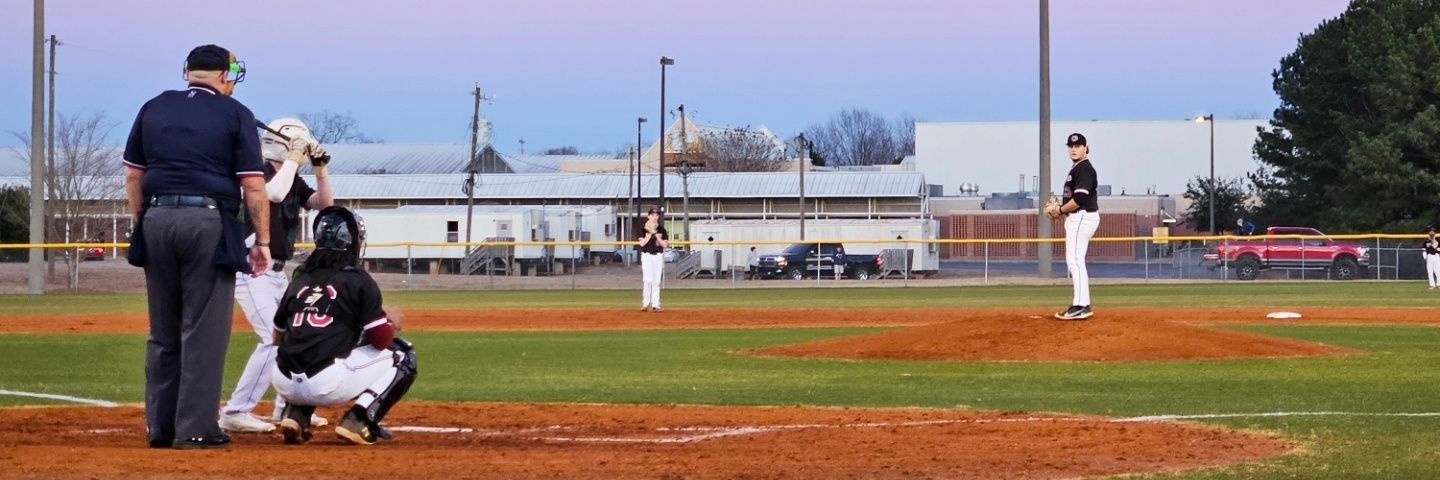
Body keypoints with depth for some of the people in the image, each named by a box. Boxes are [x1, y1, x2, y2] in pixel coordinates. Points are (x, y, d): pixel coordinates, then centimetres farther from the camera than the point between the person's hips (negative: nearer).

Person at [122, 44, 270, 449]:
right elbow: (253, 185, -3)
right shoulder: (235, 114, 2)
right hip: (209, 222, -4)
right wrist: (262, 241, 1)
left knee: (163, 333, 12)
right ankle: (195, 429, -4)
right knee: (204, 332, -1)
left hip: (157, 220, 4)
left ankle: (160, 427, 14)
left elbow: (133, 176, 12)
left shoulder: (154, 109, 13)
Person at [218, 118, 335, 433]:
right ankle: (236, 413, -18)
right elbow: (275, 194, -35)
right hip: (251, 271, -10)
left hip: (276, 273, 10)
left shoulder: (293, 180, 11)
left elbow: (324, 204, 10)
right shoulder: (259, 174, -15)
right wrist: (293, 159, -23)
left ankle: (288, 407, 30)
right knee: (275, 339, -18)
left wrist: (321, 170, -3)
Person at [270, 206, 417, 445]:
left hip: (284, 383, 6)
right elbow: (381, 340, -1)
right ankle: (359, 421, -4)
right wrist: (392, 323, 21)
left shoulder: (300, 280, 17)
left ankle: (295, 414, 13)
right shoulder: (359, 281, 2)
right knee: (403, 356, 13)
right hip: (326, 384, -6)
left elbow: (278, 338, 23)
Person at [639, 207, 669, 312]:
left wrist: (656, 234, -11)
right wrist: (650, 233, -16)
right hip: (647, 255, -3)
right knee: (648, 280, -12)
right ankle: (645, 304, -5)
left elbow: (665, 244, 0)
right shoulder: (644, 228, -1)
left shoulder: (661, 229, 7)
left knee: (657, 281, 1)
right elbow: (642, 243, -10)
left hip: (658, 256, 3)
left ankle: (655, 305, 3)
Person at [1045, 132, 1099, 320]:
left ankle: (1081, 307, -16)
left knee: (1075, 261, -13)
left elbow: (1080, 199, -22)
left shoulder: (1084, 169, -13)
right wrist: (1060, 208, 9)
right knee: (1074, 261, 14)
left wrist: (1060, 210, -11)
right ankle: (1082, 305, 17)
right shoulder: (1076, 169, 19)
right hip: (1077, 218, 11)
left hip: (1082, 218, -11)